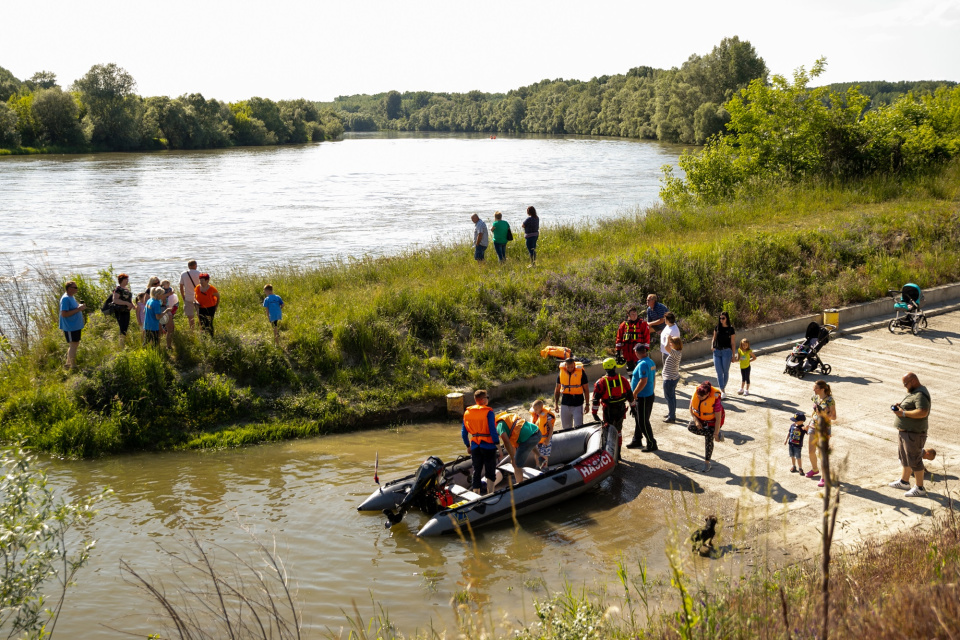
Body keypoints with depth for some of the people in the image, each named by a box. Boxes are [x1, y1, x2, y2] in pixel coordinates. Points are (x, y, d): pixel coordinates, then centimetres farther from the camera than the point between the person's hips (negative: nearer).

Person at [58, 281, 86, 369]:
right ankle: (73, 366, 2)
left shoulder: (72, 297, 12)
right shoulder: (65, 299, -18)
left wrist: (80, 307, 8)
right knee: (73, 345, -6)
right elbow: (64, 314, -25)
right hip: (70, 327, -10)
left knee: (75, 344, 17)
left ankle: (68, 364, 28)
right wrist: (78, 309, -24)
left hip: (76, 326, 10)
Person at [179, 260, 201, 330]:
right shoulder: (198, 273, -7)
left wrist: (183, 297, 11)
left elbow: (181, 287, 1)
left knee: (190, 316, 7)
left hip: (188, 298, 1)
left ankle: (192, 331, 9)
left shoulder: (183, 274, -1)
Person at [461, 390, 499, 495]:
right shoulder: (488, 412, -12)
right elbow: (492, 430, -16)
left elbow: (464, 432, 8)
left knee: (476, 472, 12)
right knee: (490, 472, 7)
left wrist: (468, 446, 17)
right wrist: (497, 444, -9)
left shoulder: (467, 412, 5)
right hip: (488, 445, -5)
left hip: (475, 446, 5)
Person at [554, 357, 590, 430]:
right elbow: (557, 389, 10)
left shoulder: (581, 372, -8)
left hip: (578, 405, -3)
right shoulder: (561, 373, 0)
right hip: (565, 404, 3)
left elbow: (586, 389, -1)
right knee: (565, 427, 12)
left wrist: (587, 404, -3)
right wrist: (555, 403, 7)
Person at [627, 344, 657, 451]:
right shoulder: (651, 362, 8)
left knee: (643, 422, -1)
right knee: (639, 419, 20)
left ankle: (651, 444, 7)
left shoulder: (643, 364, -23)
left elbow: (643, 381, -29)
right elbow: (654, 379, 16)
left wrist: (634, 393, -21)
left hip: (644, 398, -10)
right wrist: (652, 391, 25)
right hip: (650, 395, 10)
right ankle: (637, 440, 32)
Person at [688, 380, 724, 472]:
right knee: (690, 427, -22)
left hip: (712, 421, -5)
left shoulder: (715, 399, -32)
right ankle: (711, 433, -7)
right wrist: (696, 421, -17)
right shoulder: (695, 395, -20)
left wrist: (716, 434, -24)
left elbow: (718, 419, -25)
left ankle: (707, 462, 9)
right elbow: (691, 409, -3)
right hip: (700, 419, 5)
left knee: (709, 440, -7)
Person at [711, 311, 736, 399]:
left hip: (726, 351, -3)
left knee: (725, 371, 5)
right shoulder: (717, 328, 7)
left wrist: (733, 355, 1)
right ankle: (722, 391, -3)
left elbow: (732, 343, 0)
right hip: (717, 352, 3)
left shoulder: (731, 329, -2)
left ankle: (723, 388, 23)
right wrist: (713, 346, -3)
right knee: (719, 372, -3)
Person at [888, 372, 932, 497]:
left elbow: (923, 412, -33)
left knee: (914, 460, -2)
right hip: (905, 432, 11)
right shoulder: (913, 392, 12)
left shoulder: (920, 395, -21)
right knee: (905, 457, 22)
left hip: (913, 434, -11)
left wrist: (903, 413, -27)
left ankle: (920, 489, 7)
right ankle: (904, 482, 36)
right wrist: (901, 405, 6)